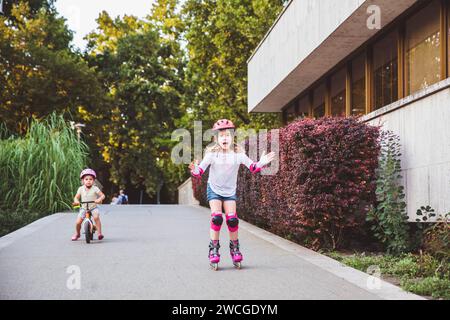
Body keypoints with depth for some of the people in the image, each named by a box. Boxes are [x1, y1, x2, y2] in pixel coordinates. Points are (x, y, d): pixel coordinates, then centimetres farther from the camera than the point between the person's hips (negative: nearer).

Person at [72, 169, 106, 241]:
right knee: (78, 222, -11)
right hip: (84, 208, 2)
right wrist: (76, 201, -22)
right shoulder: (81, 189, -2)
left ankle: (100, 233, -21)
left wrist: (99, 199, -33)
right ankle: (77, 234, 18)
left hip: (93, 207, -2)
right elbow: (76, 197, 1)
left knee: (96, 217, -32)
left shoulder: (95, 189, -9)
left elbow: (102, 195, -12)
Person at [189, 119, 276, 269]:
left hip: (230, 191, 1)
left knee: (232, 219, -8)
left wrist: (262, 162, -33)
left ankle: (235, 248, 14)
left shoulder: (238, 154, -11)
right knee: (216, 218, -16)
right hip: (214, 190, -1)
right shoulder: (212, 154, -16)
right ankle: (214, 249, -2)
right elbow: (200, 172, -21)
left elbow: (253, 168, -13)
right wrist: (195, 170, -44)